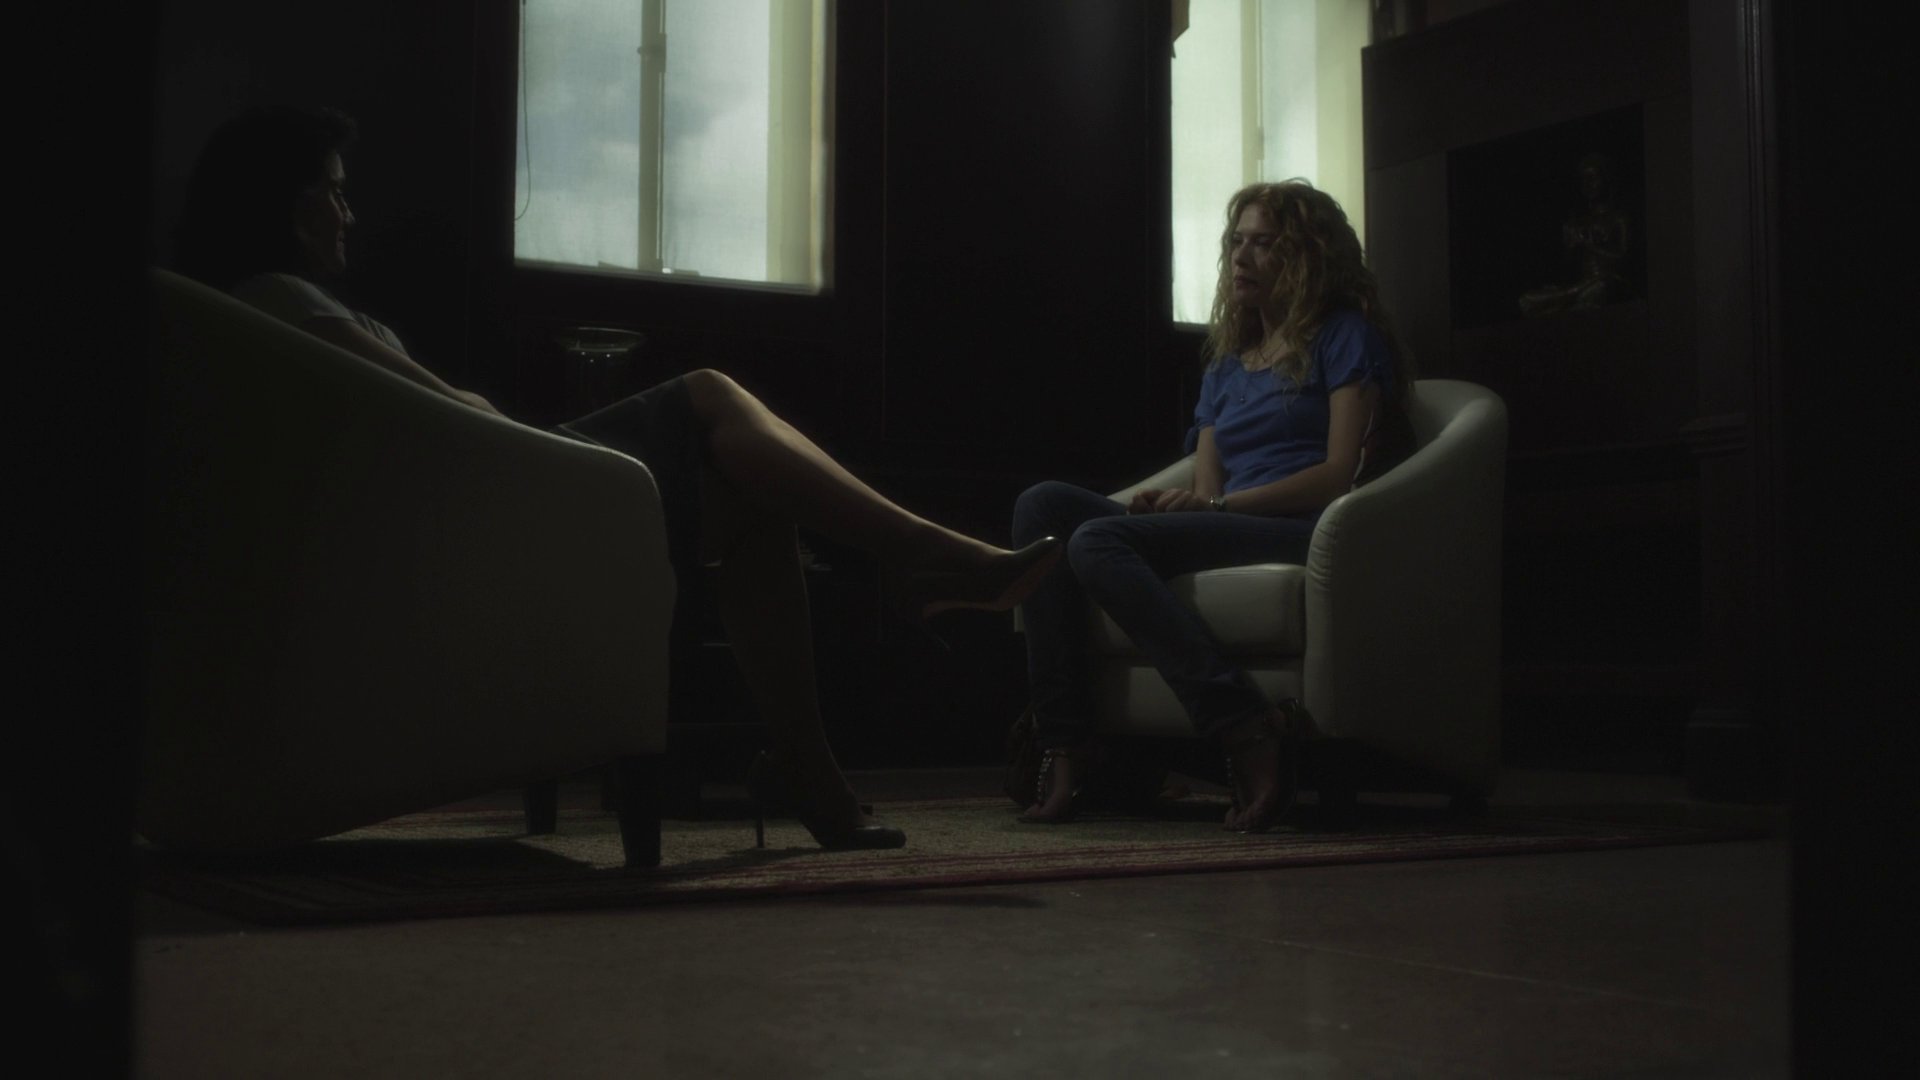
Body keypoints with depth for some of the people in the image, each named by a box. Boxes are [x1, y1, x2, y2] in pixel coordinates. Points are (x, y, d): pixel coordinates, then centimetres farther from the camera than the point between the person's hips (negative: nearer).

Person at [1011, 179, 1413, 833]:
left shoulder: (1345, 337, 8)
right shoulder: (1224, 367, 29)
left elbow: (1342, 473, -5)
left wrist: (1219, 503, -13)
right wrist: (1167, 506, -5)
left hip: (1305, 535, -7)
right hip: (1225, 536, 7)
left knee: (1099, 540, -29)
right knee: (1043, 504, -13)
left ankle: (1247, 732, -36)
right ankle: (1061, 743, -26)